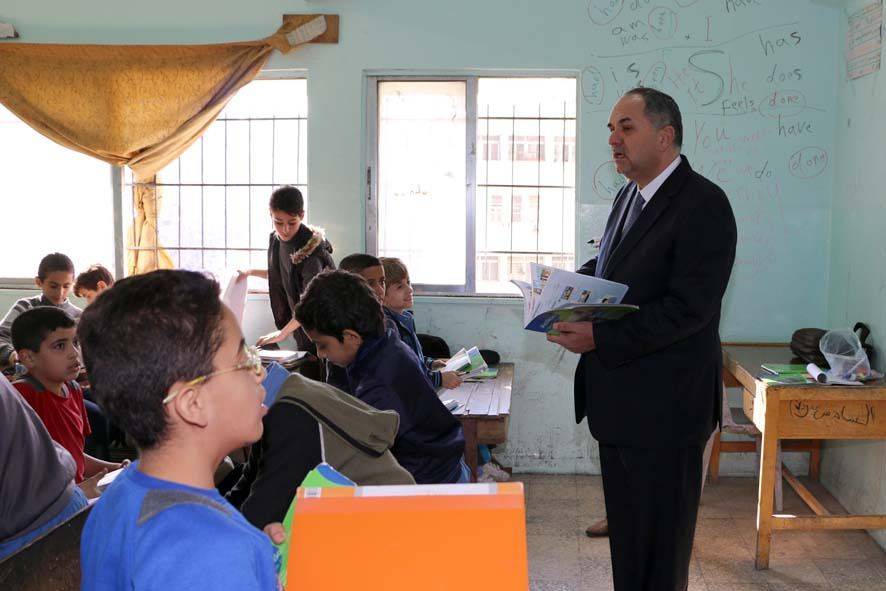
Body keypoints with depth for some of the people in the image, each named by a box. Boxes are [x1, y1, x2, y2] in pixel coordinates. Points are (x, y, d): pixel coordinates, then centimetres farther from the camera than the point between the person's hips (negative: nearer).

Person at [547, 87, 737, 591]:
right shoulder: (630, 196, 11)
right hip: (621, 397, 9)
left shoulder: (703, 204, -17)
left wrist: (600, 339, -25)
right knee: (626, 526, 20)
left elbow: (688, 308, -24)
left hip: (664, 407, -9)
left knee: (658, 544, 6)